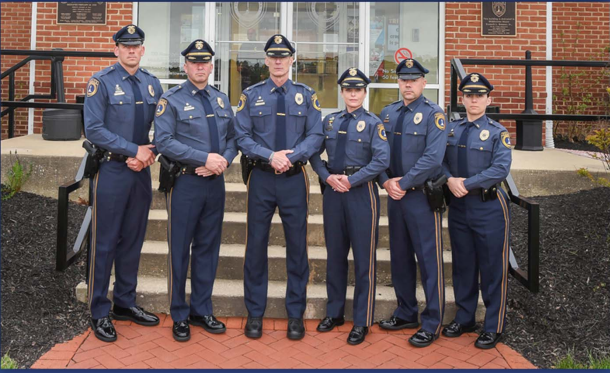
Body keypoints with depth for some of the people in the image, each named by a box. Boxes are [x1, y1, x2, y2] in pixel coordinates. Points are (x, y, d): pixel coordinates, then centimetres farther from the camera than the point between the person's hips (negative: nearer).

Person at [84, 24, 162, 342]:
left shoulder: (152, 84, 11)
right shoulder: (101, 82, -5)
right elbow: (93, 129, -12)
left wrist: (149, 155, -7)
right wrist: (136, 150, -15)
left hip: (141, 171, 5)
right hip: (111, 170, -5)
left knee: (133, 240, 12)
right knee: (105, 242, 1)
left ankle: (125, 303, 27)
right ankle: (99, 312, 14)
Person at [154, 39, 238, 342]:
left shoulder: (222, 100, 13)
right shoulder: (171, 100, -4)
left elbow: (233, 137, 14)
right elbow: (164, 142, -14)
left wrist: (224, 161, -7)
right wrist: (205, 158, -19)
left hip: (215, 182, 5)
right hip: (185, 183, -5)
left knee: (208, 248, 12)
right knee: (180, 249, 4)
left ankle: (202, 311, 26)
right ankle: (179, 317, 19)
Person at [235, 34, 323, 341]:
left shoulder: (307, 95, 7)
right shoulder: (251, 95, 6)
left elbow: (315, 136, 0)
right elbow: (242, 137, -1)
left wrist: (291, 156, -16)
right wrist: (271, 156, -16)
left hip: (294, 179, 0)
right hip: (261, 178, 0)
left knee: (297, 246, 5)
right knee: (256, 246, 5)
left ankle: (295, 315, 19)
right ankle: (255, 314, 19)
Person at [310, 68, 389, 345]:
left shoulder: (373, 123, -2)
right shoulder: (330, 121, 11)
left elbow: (382, 161, -12)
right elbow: (314, 153, 10)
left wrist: (350, 180, -16)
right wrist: (327, 177, -7)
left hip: (361, 192, -4)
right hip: (333, 191, 4)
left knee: (363, 258, 1)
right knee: (335, 254, 12)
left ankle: (362, 322, 13)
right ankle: (335, 312, 27)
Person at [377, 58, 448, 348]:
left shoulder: (433, 114, -7)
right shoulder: (387, 113, 10)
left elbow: (433, 158, -18)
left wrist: (403, 183, -16)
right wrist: (386, 182, -7)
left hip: (422, 196, -6)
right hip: (394, 195, 6)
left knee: (429, 259, 1)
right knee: (399, 256, 13)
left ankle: (432, 324, 14)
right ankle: (406, 313, 29)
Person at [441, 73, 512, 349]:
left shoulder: (498, 132, -4)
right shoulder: (451, 130, 9)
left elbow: (501, 169, -15)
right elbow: (440, 160, 5)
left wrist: (466, 184, -20)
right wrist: (450, 180, -15)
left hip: (489, 207, -4)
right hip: (458, 206, 4)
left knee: (492, 268, 4)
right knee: (462, 265, 13)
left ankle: (493, 327, 18)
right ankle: (464, 318, 28)